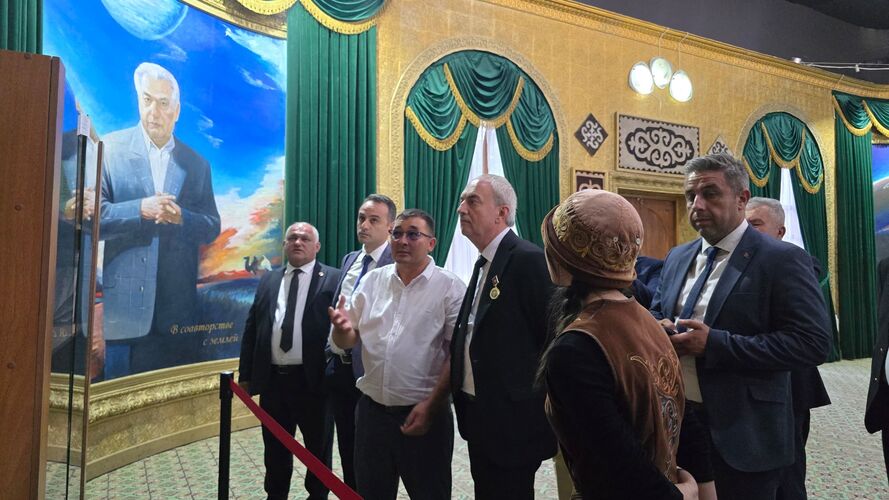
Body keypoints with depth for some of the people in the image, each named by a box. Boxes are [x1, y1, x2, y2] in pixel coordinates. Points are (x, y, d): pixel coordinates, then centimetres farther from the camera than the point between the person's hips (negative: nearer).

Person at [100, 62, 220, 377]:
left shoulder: (197, 164, 10)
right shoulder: (110, 149, 2)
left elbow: (212, 228, 7)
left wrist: (181, 217, -12)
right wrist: (141, 209, -19)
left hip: (177, 309, 2)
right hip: (124, 302, -2)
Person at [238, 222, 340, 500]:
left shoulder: (334, 279, -4)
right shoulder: (268, 281, 10)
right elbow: (251, 329, 10)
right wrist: (245, 373, 6)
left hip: (312, 379, -4)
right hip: (272, 379, 4)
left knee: (318, 447, 14)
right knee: (275, 448, 18)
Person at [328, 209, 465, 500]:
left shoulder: (450, 288, -7)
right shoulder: (372, 281, 6)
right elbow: (346, 342, 8)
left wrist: (430, 406, -13)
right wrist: (342, 328, -14)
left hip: (424, 413, -3)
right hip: (371, 409, 4)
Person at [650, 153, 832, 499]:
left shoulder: (782, 259, -12)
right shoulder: (677, 257, 9)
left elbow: (813, 343, -19)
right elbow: (657, 312, 19)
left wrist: (714, 343, -24)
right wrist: (660, 328, -6)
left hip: (743, 434, -6)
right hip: (677, 423, 6)